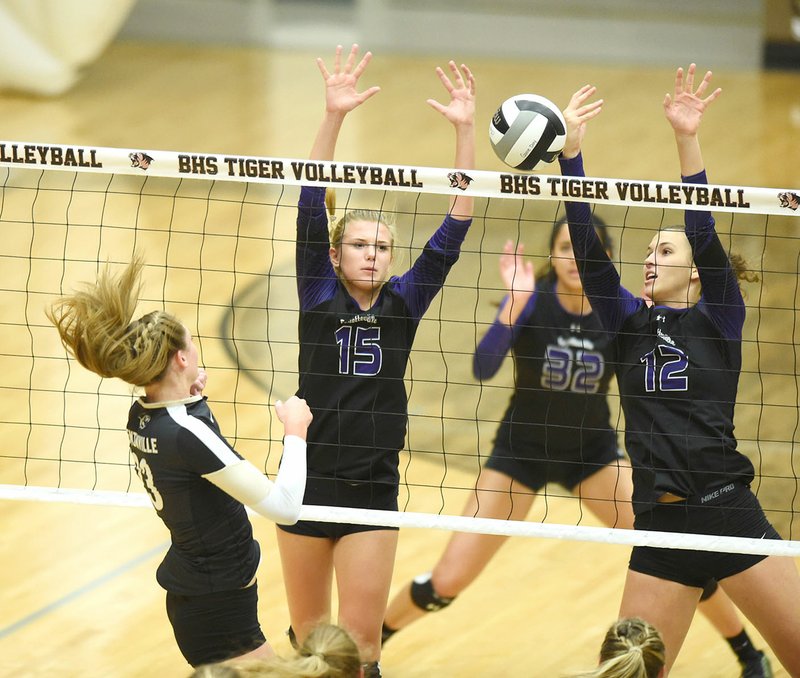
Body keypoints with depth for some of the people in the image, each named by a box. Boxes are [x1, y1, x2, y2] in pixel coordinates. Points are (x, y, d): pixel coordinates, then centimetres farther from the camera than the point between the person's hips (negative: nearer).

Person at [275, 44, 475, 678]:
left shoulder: (404, 302, 2)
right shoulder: (319, 297, -2)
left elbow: (454, 229, -4)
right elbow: (312, 207, -13)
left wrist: (465, 131, -14)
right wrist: (333, 117, -26)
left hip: (374, 487, 0)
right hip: (308, 478, 0)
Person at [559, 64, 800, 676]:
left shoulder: (720, 320, 4)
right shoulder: (630, 323, 14)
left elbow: (704, 236, -9)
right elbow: (586, 246, 5)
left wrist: (687, 140, -20)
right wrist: (572, 149, -4)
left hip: (727, 512, -4)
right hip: (659, 527, 4)